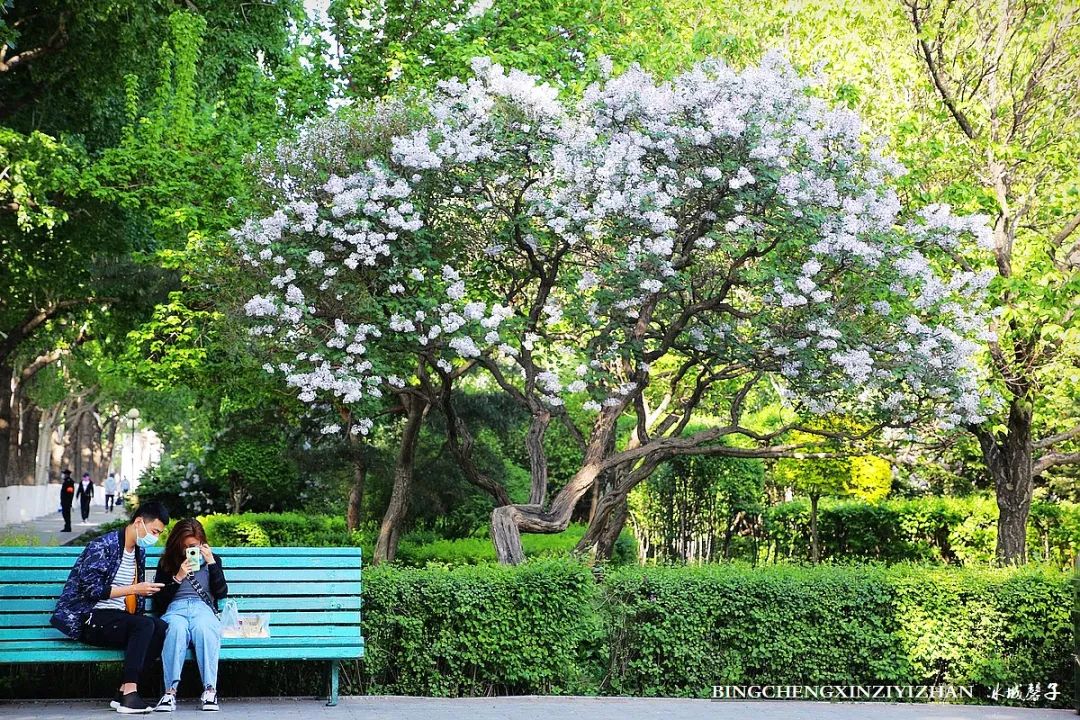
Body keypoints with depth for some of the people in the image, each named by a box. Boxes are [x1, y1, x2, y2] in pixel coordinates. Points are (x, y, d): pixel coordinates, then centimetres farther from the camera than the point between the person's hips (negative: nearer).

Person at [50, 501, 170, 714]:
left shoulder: (140, 552, 17)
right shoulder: (102, 546, -10)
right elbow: (92, 589, -18)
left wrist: (146, 591, 6)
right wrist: (134, 589, -17)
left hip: (119, 619, 8)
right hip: (90, 618, -8)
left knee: (161, 628, -22)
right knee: (145, 624, -32)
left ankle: (124, 691, -23)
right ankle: (129, 693, -34)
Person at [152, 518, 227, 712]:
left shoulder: (212, 560, 25)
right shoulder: (167, 562, 23)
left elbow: (222, 593, 11)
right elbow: (158, 600, 13)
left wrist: (211, 562, 4)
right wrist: (178, 577, 1)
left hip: (203, 607, 0)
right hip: (175, 609, 0)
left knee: (204, 628, -39)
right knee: (177, 628, -40)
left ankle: (210, 690, -44)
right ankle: (170, 691, -44)